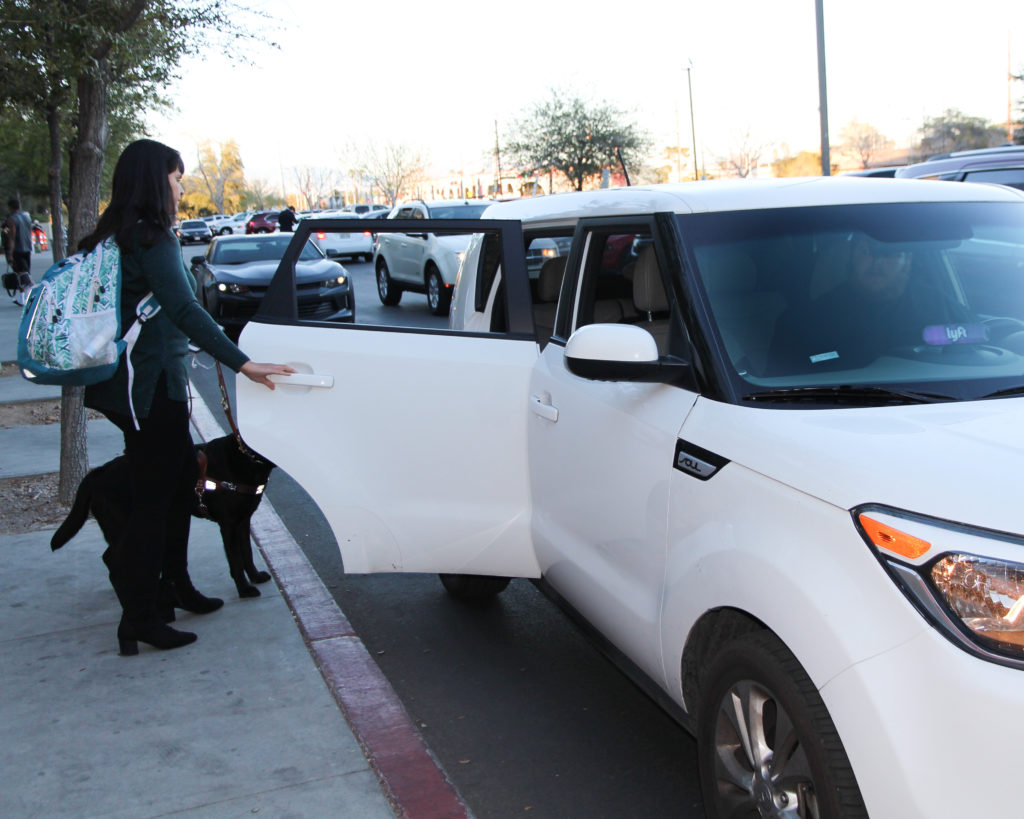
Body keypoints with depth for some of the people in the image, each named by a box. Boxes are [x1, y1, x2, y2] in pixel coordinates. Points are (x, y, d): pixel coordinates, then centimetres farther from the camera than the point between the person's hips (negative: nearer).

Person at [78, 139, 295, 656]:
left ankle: (174, 585, 32)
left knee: (181, 475, 20)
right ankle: (141, 619, 9)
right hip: (150, 385, -10)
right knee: (154, 496, -1)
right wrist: (243, 364, -33)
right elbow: (184, 311, -28)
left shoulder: (114, 236, 12)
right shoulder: (152, 239, -17)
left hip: (134, 384, 10)